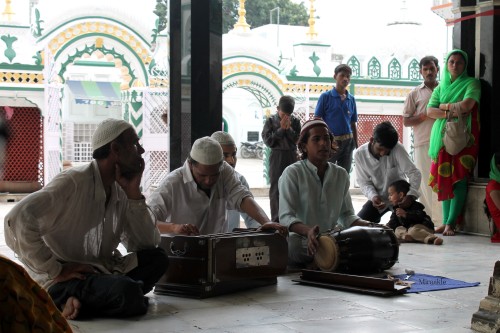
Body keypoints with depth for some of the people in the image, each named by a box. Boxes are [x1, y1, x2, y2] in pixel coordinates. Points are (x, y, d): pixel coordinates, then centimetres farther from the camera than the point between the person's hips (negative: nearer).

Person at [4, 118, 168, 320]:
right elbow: (17, 220, -26)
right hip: (62, 281, -9)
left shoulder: (120, 191, 8)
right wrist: (56, 271, -22)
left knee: (157, 258, -11)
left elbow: (147, 244, 3)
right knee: (128, 293, -33)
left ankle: (82, 299, -12)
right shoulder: (73, 182, -16)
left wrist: (133, 193, -5)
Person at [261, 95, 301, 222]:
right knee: (275, 189, 1)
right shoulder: (271, 121, -2)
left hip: (292, 156, 2)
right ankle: (275, 219, 6)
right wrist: (281, 129, -13)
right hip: (277, 156, -2)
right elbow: (268, 141, -10)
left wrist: (289, 129, -13)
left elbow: (299, 140, -3)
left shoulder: (295, 121, 2)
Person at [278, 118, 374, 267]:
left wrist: (365, 225, -5)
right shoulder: (292, 173, -4)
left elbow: (346, 215, 18)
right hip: (301, 241, -5)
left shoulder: (341, 174, 13)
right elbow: (286, 217, -13)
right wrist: (308, 231, -35)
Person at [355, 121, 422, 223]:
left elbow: (414, 173, -24)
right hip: (378, 198, 2)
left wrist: (410, 195, -39)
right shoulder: (360, 154, -17)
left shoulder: (397, 149, -24)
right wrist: (373, 196, -27)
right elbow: (364, 182, -8)